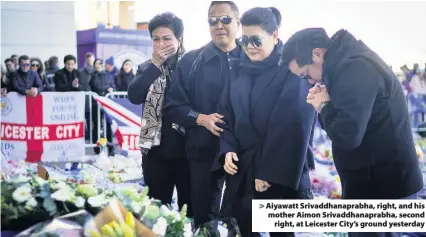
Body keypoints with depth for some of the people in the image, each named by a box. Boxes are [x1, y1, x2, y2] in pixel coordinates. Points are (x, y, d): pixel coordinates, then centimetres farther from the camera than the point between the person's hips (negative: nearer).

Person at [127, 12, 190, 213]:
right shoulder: (147, 68, 7)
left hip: (188, 148, -2)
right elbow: (134, 97, -10)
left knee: (190, 206, 9)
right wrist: (155, 64, -13)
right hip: (156, 149, 2)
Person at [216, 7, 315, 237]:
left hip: (281, 176, -5)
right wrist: (227, 150, -4)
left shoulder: (293, 73, -9)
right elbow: (226, 117, 13)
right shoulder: (240, 71, 10)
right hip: (242, 171, 5)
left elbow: (294, 129, -14)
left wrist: (271, 172, -16)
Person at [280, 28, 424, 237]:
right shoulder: (349, 62, 8)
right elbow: (342, 122, 14)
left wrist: (324, 107, -12)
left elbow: (347, 135, -29)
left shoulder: (355, 69, -23)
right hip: (378, 179, 10)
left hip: (381, 183, -10)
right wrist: (326, 106, -5)